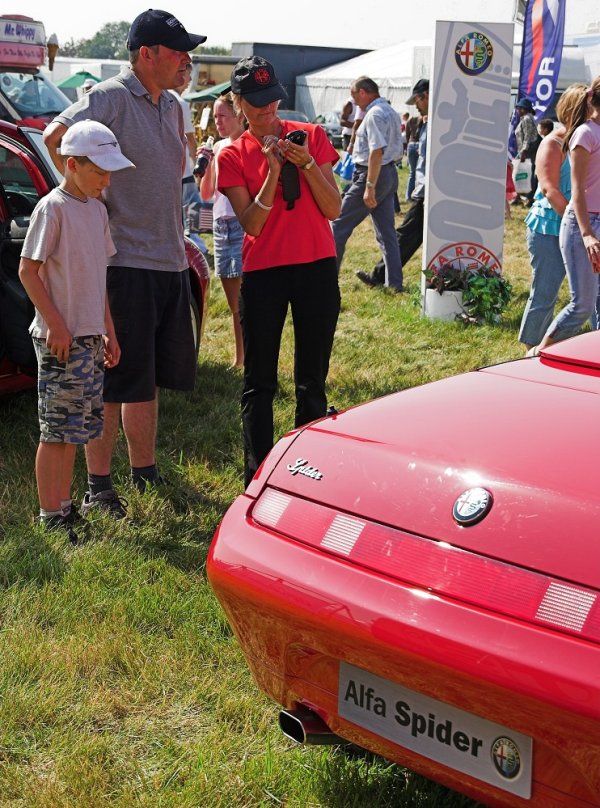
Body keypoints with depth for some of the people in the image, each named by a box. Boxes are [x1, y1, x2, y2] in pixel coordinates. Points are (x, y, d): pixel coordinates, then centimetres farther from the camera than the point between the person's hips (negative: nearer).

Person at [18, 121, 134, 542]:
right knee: (57, 429, -4)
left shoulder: (97, 209, 12)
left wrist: (109, 331, 17)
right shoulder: (52, 208, -12)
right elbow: (28, 270, -13)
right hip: (60, 336, -8)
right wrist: (55, 323, -18)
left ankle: (65, 508, 24)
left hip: (90, 337, 8)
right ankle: (50, 519, 3)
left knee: (75, 427, 14)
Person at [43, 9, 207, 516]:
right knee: (114, 382, -3)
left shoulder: (171, 107, 15)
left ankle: (145, 473, 29)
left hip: (169, 262, 8)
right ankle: (98, 487, 7)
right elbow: (56, 137, -25)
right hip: (126, 261, -8)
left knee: (151, 378, 16)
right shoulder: (113, 97, -11)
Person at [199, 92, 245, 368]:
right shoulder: (218, 148, 14)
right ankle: (239, 359, 19)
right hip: (221, 226, 7)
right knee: (234, 304, 11)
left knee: (245, 301, -10)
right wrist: (206, 165, -1)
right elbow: (206, 193, 14)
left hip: (243, 225, -7)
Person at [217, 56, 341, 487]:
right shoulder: (233, 156, 3)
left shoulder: (312, 136, 5)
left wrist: (307, 164, -13)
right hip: (263, 271, 0)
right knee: (259, 383, 2)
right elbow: (252, 224, -7)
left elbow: (334, 209, 0)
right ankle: (258, 477, 9)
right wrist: (273, 171, -17)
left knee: (312, 381, 5)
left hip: (317, 268, 1)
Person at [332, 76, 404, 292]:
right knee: (386, 231, 11)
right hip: (390, 173, 10)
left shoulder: (374, 114, -16)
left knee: (340, 225, -1)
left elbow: (377, 151, -25)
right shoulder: (391, 112, 15)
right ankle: (394, 282, 11)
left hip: (372, 175, -10)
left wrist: (369, 186, -26)